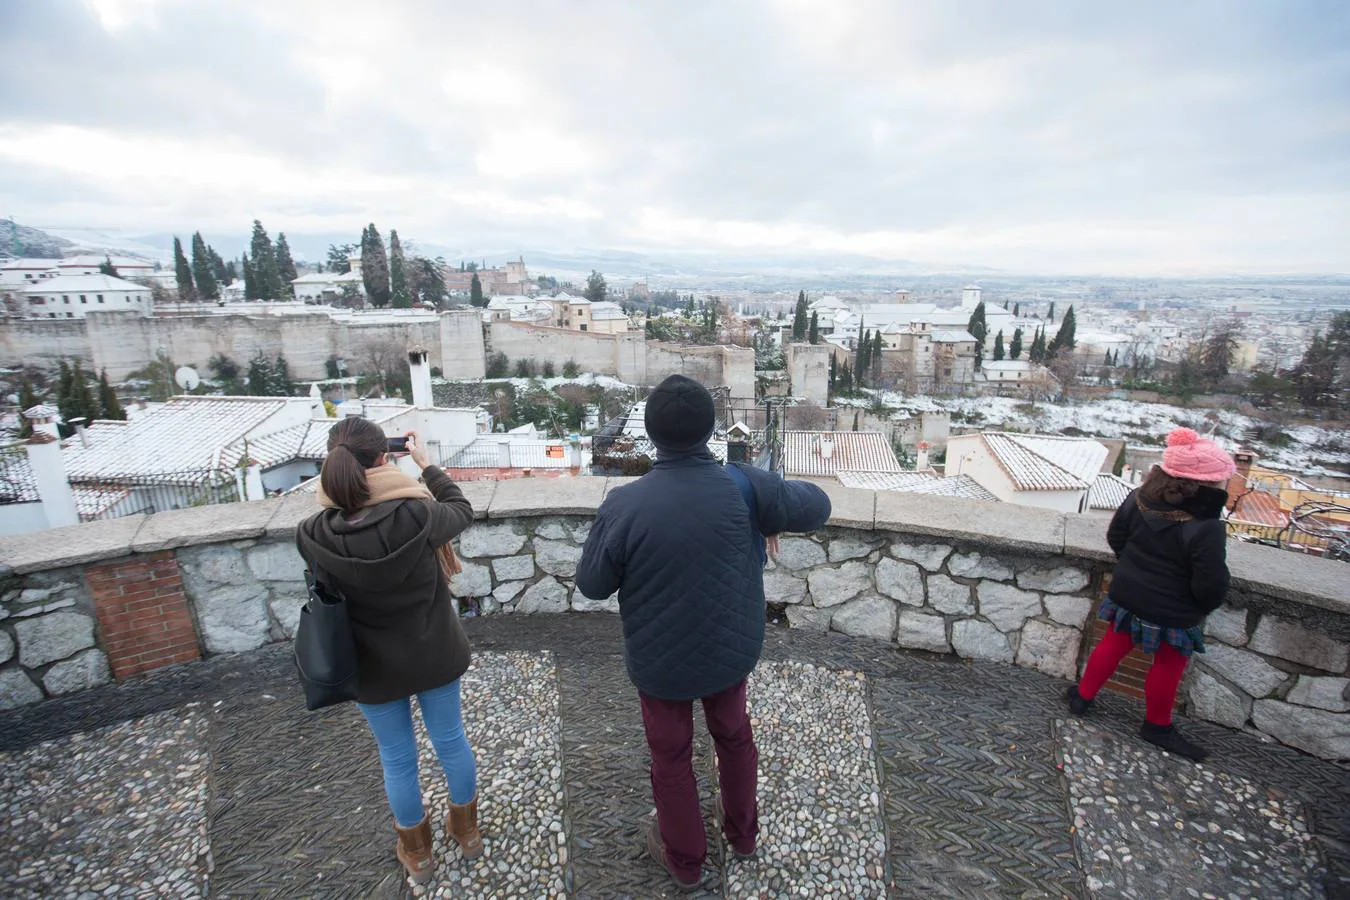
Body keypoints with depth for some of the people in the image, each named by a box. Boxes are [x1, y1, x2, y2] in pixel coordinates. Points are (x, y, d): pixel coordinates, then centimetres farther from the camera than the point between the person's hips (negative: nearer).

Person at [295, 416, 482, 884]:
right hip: (435, 656, 0)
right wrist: (425, 462, 6)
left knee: (397, 759, 23)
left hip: (375, 668, 1)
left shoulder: (313, 535, -24)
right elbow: (462, 509, -5)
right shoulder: (419, 516, -28)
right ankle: (467, 831, 48)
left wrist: (340, 465, 0)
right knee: (451, 741, 23)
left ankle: (417, 852, 47)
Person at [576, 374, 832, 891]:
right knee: (733, 734, 30)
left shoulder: (624, 506, -27)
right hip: (732, 649, 2)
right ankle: (742, 830, 54)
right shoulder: (744, 487, -22)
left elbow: (592, 585, -13)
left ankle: (685, 858, 48)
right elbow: (816, 507, -6)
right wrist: (772, 518, 12)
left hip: (660, 661, -2)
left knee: (671, 756, 24)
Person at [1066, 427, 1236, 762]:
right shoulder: (1207, 529, -28)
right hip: (1172, 614, -5)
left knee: (1113, 645, 22)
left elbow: (1115, 537, 4)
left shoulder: (1138, 499, -10)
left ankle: (1083, 696, 35)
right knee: (1168, 666, 17)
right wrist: (1202, 607, -1)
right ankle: (1157, 726, 35)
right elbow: (1212, 584, -22)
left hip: (1127, 596, 5)